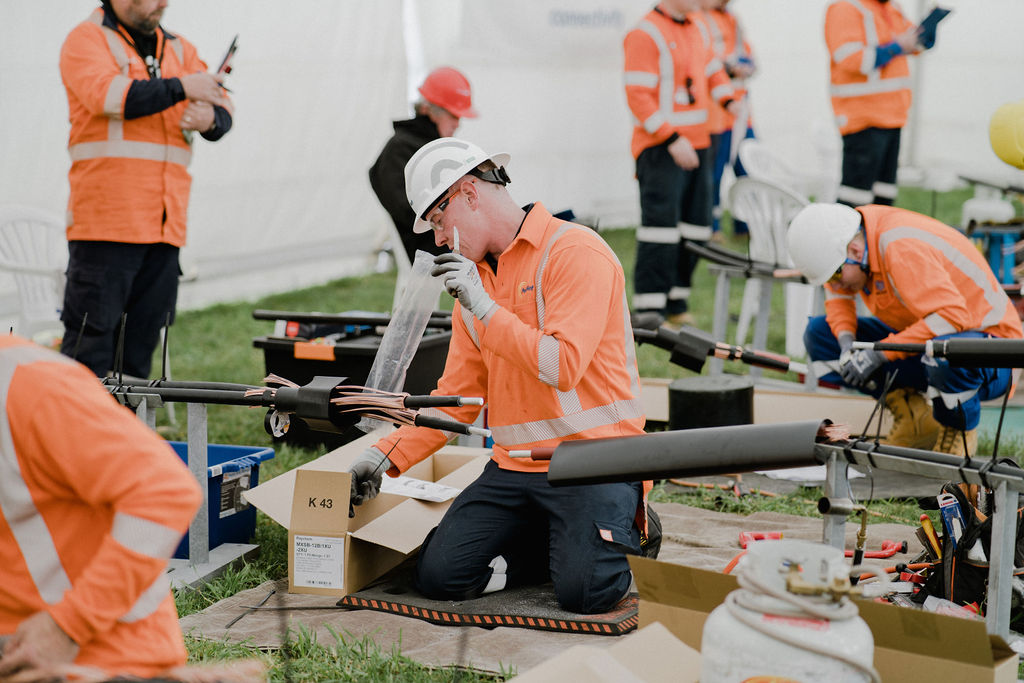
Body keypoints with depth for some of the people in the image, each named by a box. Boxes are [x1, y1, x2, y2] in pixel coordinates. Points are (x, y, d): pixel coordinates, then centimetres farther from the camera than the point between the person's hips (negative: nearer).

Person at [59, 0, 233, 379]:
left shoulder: (178, 49, 19)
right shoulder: (87, 39, 0)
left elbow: (221, 108, 13)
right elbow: (106, 95, -19)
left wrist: (210, 117, -11)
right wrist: (180, 87, -15)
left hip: (165, 222, 6)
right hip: (106, 220, -6)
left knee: (146, 335, 9)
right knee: (92, 333, -6)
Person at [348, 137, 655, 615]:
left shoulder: (575, 252, -11)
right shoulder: (473, 276, 14)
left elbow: (563, 367, -22)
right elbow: (457, 396, 15)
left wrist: (484, 307, -20)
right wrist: (388, 456, 4)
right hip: (516, 466, 7)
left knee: (583, 593, -25)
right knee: (439, 576, -8)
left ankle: (624, 529, 8)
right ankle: (558, 541, 11)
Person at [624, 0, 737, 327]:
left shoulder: (698, 30, 15)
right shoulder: (646, 34, -12)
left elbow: (713, 72, 28)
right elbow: (637, 96, -16)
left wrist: (729, 101, 7)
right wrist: (672, 139, -21)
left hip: (697, 144, 8)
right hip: (660, 150, -8)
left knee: (695, 226, 9)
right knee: (661, 224, -12)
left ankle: (676, 305, 18)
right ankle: (648, 310, -9)